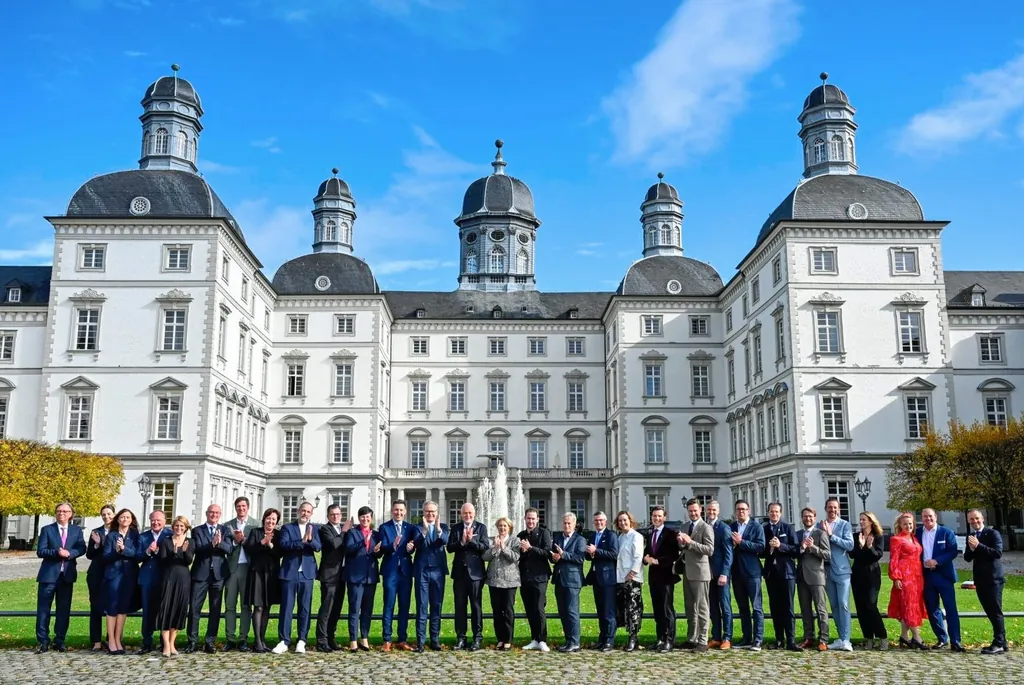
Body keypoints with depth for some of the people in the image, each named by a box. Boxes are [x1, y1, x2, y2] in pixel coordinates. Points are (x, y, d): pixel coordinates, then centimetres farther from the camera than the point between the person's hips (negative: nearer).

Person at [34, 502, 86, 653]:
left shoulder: (77, 530, 9)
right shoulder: (47, 529, 3)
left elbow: (82, 548, 0)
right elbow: (40, 551, -6)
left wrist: (70, 553, -19)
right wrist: (56, 552, -21)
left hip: (67, 574, 2)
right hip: (49, 574, -2)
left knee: (64, 609, 6)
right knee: (43, 608, -2)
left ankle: (59, 641, 13)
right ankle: (43, 641, 4)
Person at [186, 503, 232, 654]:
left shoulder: (225, 530, 10)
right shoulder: (197, 530, 6)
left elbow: (228, 549, -4)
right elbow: (197, 549, -9)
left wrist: (219, 542, -24)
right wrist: (212, 544, -26)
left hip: (218, 573, 2)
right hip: (200, 573, -1)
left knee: (215, 609, 4)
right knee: (195, 608, -2)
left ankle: (210, 642, 10)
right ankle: (192, 641, 6)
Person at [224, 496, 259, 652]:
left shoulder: (255, 524, 4)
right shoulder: (228, 525, 10)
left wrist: (244, 540, -17)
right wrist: (235, 541, -14)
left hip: (248, 568, -2)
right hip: (232, 568, 2)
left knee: (246, 604, 2)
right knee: (229, 604, 3)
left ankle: (243, 638, 4)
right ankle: (230, 639, 7)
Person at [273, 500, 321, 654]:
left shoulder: (314, 529, 10)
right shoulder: (287, 528, 5)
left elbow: (318, 547, -4)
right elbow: (283, 544, -11)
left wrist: (310, 539, -25)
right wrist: (302, 541, -24)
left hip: (307, 573, 1)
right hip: (289, 572, -1)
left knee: (305, 608, 3)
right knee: (286, 607, -1)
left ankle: (301, 641, 9)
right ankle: (284, 641, 3)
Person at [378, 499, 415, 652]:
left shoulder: (410, 528, 10)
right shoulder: (384, 527, 1)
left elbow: (412, 548, 1)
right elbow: (382, 549, -10)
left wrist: (410, 548, -22)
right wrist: (392, 546, -30)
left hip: (406, 570, 3)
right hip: (390, 570, -3)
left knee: (404, 606, 7)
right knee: (389, 606, 0)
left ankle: (403, 640, 14)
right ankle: (387, 640, 6)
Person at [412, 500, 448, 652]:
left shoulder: (442, 527, 8)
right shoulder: (418, 528, 3)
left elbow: (445, 541, -13)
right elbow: (417, 544, -14)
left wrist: (438, 529, -32)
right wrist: (424, 530, -30)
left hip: (438, 571, 2)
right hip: (422, 571, -2)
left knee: (436, 606, 7)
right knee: (421, 606, -1)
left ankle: (435, 640, 13)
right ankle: (420, 641, 1)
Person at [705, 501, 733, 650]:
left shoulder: (724, 528, -6)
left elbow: (728, 553, -10)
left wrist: (724, 573, -17)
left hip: (721, 573, -5)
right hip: (708, 573, 5)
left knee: (725, 606, 0)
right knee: (713, 607, 8)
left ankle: (727, 638, 4)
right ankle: (716, 638, 13)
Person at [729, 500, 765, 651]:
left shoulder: (756, 527, 0)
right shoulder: (730, 527, 11)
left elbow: (761, 547, -11)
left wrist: (741, 542, -16)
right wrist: (732, 544, -11)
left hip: (752, 572, -4)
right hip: (736, 572, 4)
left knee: (756, 607, -4)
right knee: (743, 607, 11)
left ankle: (757, 640, -3)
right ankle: (746, 639, 16)